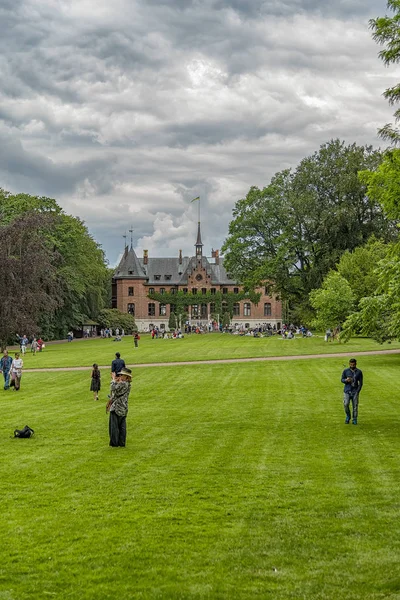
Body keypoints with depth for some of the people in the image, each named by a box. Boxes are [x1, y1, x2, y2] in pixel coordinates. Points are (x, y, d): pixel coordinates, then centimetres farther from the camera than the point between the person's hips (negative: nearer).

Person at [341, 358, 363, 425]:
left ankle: (354, 419, 13)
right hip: (347, 391, 0)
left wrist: (357, 391, -6)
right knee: (346, 404, -12)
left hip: (355, 391, 0)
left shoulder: (359, 372, 3)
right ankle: (348, 416, 13)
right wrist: (346, 380, -14)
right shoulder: (345, 371, 5)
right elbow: (342, 380, 10)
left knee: (355, 406, -2)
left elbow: (360, 383, 4)